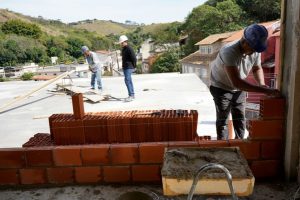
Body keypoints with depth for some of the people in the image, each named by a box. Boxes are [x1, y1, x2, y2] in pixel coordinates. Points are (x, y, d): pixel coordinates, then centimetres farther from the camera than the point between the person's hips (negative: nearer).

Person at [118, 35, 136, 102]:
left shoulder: (129, 48, -12)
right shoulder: (123, 49, 16)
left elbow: (134, 58, -14)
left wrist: (134, 66, -10)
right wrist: (123, 66, 13)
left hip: (129, 67, -9)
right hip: (125, 67, 9)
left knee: (127, 80, -17)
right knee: (129, 81, 11)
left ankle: (131, 95, -17)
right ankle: (132, 95, 18)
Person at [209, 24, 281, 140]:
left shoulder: (255, 51, -17)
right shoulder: (229, 52, -38)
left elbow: (257, 68, 4)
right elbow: (236, 82, -45)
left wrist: (262, 84, -17)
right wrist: (265, 91, -47)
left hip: (239, 87, 6)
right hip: (221, 88, -5)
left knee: (240, 117, 11)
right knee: (223, 119, 0)